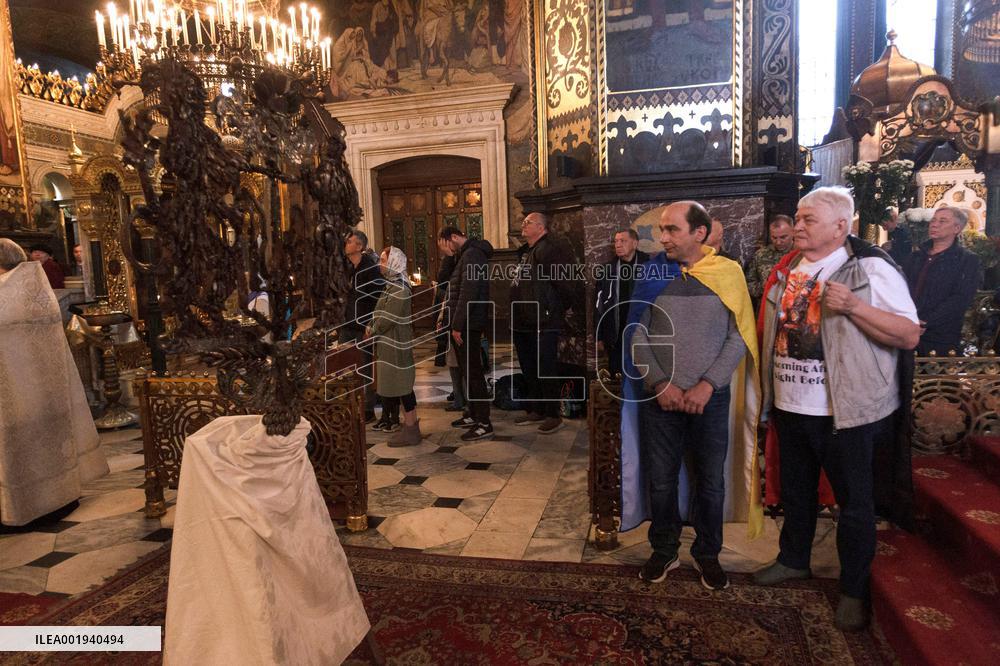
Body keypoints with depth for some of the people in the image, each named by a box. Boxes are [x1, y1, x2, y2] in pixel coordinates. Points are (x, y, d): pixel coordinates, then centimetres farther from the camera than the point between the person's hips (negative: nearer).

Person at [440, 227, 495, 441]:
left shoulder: (471, 255, -15)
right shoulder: (467, 255, 18)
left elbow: (467, 293, -23)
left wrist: (457, 325, -21)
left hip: (468, 325, -10)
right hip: (465, 325, 10)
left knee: (473, 373, -7)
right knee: (467, 372, 16)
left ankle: (484, 424, -2)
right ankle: (473, 415, 27)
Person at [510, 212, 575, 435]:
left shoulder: (551, 249, -14)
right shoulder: (525, 252, 16)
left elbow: (564, 283, -19)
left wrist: (555, 309, -9)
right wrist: (517, 315, 17)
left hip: (543, 323, -10)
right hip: (522, 322, 10)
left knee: (545, 371, -2)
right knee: (528, 370, 17)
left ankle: (553, 415, 9)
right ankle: (535, 411, 29)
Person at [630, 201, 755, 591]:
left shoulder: (727, 273, -2)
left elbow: (739, 337, -3)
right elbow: (638, 335, -1)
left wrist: (707, 384, -12)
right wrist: (660, 383, -11)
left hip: (710, 397, 0)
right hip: (660, 396, 1)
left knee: (711, 482, 11)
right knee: (661, 481, 9)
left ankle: (707, 554, 32)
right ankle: (664, 551, 30)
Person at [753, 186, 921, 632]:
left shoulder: (871, 268, -11)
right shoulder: (787, 271, 8)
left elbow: (910, 335, -17)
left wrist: (853, 305, -29)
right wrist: (768, 387, 14)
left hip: (847, 411, -6)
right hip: (790, 406, 6)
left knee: (855, 502, 8)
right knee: (795, 490, 20)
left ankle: (854, 590, 25)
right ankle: (793, 559, 39)